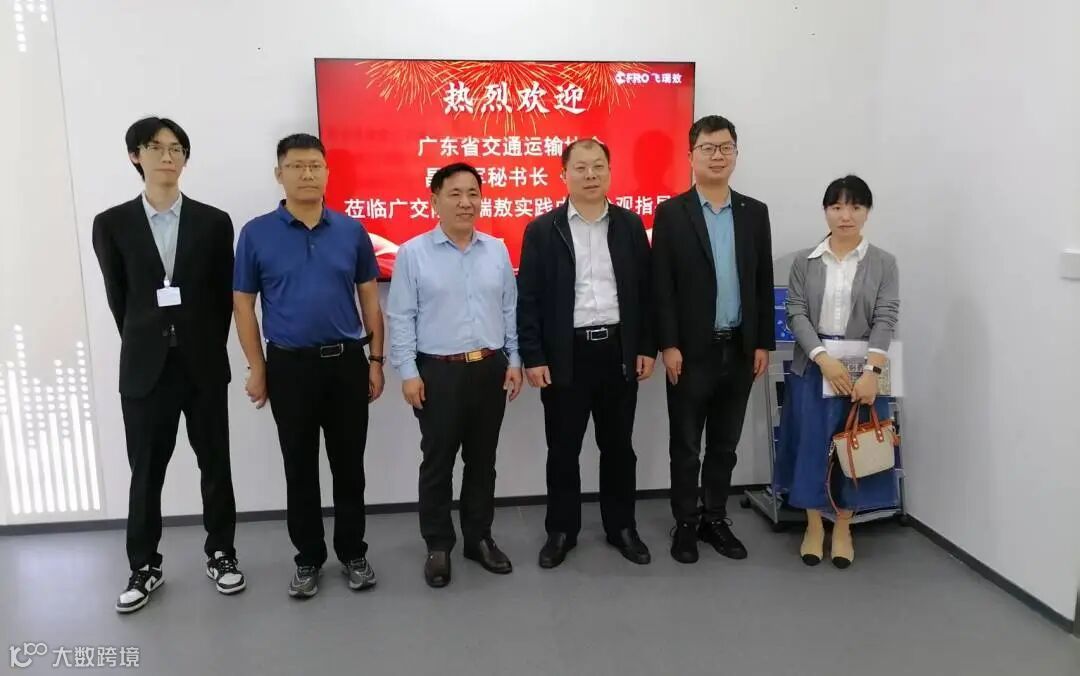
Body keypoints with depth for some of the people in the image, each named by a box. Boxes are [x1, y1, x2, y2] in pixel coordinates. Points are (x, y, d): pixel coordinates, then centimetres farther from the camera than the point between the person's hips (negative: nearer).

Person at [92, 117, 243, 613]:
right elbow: (118, 299, 7)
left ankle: (221, 554, 25)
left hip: (204, 365, 0)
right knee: (145, 472, 9)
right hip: (144, 367, 0)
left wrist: (206, 347, 3)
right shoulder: (112, 224, 2)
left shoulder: (213, 221, 2)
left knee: (215, 465, 9)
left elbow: (225, 296, 5)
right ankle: (144, 567, 24)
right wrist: (145, 344, 7)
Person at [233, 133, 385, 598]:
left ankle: (352, 554, 26)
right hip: (290, 365, -1)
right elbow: (243, 304, 1)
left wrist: (376, 359, 2)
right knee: (300, 469, 10)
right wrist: (257, 369, -2)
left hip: (347, 361, 1)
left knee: (349, 466, 10)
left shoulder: (351, 231, 2)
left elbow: (369, 297, 6)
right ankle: (308, 558, 26)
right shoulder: (256, 234, -2)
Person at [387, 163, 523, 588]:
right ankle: (438, 546, 21)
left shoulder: (497, 250, 7)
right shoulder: (413, 253, -4)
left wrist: (514, 361, 5)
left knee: (483, 460, 13)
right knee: (437, 462, 7)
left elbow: (510, 310, 10)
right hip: (438, 371, -3)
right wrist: (408, 372, -9)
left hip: (491, 368, 3)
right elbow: (401, 318, -5)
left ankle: (479, 538, 28)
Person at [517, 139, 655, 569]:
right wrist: (532, 357, -8)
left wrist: (647, 348, 2)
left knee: (618, 445, 12)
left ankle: (621, 526, 28)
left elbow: (645, 291, 8)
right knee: (563, 448, 8)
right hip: (565, 354, -2)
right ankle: (561, 530, 24)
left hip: (619, 351, 2)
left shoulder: (630, 225, 6)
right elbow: (528, 300, -3)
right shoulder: (542, 230, 0)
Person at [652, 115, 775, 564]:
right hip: (691, 350, -3)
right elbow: (662, 286, -7)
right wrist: (668, 345, -13)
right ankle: (686, 524, 22)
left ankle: (715, 518, 28)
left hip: (740, 350, 4)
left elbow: (764, 283, 8)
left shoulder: (755, 213, 7)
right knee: (686, 445, 7)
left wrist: (763, 344, 3)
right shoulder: (671, 213, -3)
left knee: (725, 444, 14)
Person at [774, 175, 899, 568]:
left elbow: (885, 319, -7)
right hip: (812, 366, 0)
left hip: (863, 367, 0)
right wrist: (825, 359, -18)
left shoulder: (884, 263, 1)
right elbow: (796, 314, -5)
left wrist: (871, 372, -20)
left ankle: (843, 528, 25)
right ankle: (814, 526, 22)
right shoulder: (804, 261, 2)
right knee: (811, 445, 5)